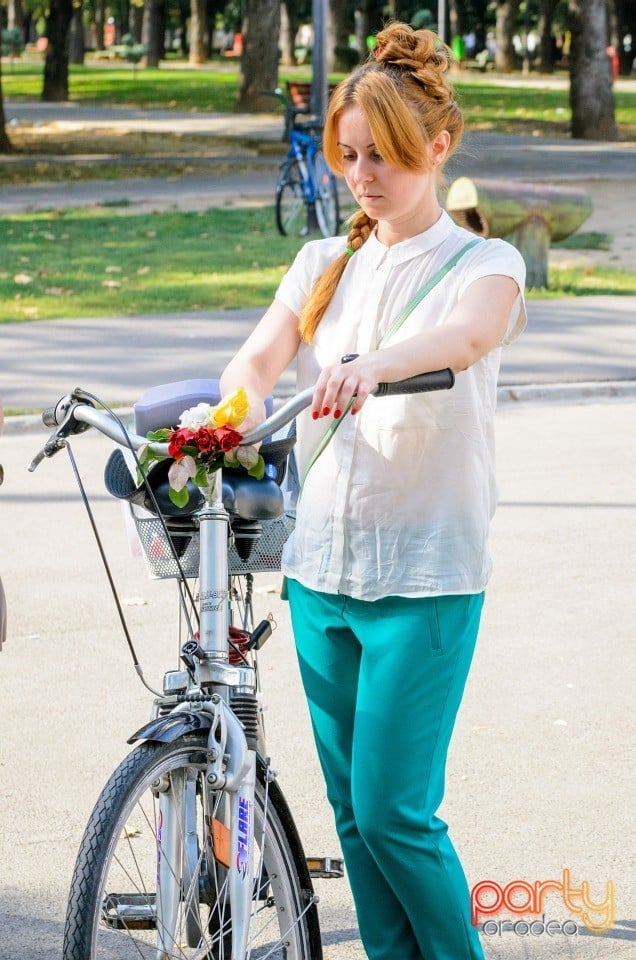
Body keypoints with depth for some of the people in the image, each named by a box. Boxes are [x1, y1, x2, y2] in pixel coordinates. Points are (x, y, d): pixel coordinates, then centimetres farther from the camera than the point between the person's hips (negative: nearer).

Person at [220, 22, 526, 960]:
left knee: (393, 811, -7)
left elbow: (469, 333, -26)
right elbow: (257, 356, -2)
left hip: (427, 576, -5)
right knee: (352, 810, 10)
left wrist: (373, 364, -47)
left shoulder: (482, 263, -3)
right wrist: (243, 404, -27)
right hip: (320, 566, 5)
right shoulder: (323, 265, 13)